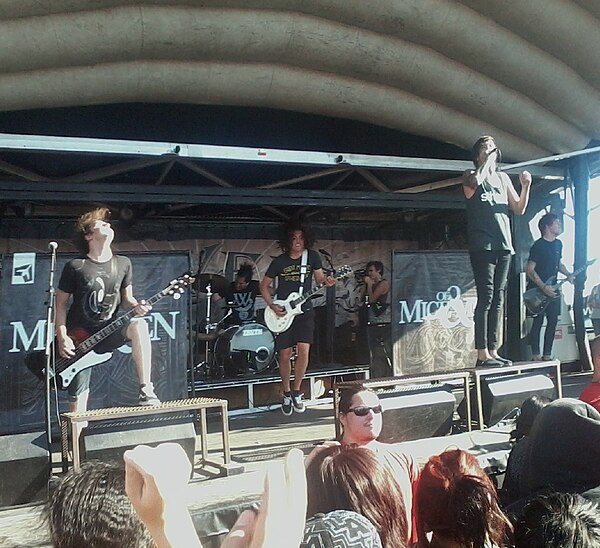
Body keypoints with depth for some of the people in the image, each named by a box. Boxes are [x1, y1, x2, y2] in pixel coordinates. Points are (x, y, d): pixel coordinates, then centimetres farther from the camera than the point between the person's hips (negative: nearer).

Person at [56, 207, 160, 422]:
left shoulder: (123, 264, 3)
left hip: (108, 331, 2)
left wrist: (136, 306, -11)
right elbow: (61, 302, -3)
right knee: (78, 397, -5)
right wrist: (62, 338, -12)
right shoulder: (75, 267, -9)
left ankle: (146, 390, -27)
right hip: (79, 337, -2)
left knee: (138, 325, -29)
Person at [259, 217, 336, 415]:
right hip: (282, 313, -1)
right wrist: (272, 306, -7)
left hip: (304, 311, 1)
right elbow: (264, 285, 5)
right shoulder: (279, 262, -4)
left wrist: (326, 280, -15)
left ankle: (296, 391, 7)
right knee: (285, 355, 2)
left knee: (303, 350, -13)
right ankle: (286, 394, 21)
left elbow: (319, 277, 9)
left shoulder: (312, 257, -1)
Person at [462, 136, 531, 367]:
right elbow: (475, 181, -20)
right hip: (482, 246, -6)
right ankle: (482, 354, -12)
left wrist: (526, 187, 0)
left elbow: (519, 209, 16)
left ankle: (493, 351, 8)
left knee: (498, 300, 5)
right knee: (486, 297, -12)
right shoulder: (471, 175, 5)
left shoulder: (503, 178, 20)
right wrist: (487, 160, -6)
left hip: (504, 245, 6)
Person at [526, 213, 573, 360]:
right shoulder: (538, 246, -14)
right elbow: (530, 270, -16)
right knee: (538, 320, -7)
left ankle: (547, 355, 11)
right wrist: (543, 287, -21)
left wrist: (568, 274, 6)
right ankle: (536, 355, 0)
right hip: (537, 290, -7)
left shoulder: (558, 244, 11)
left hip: (552, 289, 7)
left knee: (553, 320, 4)